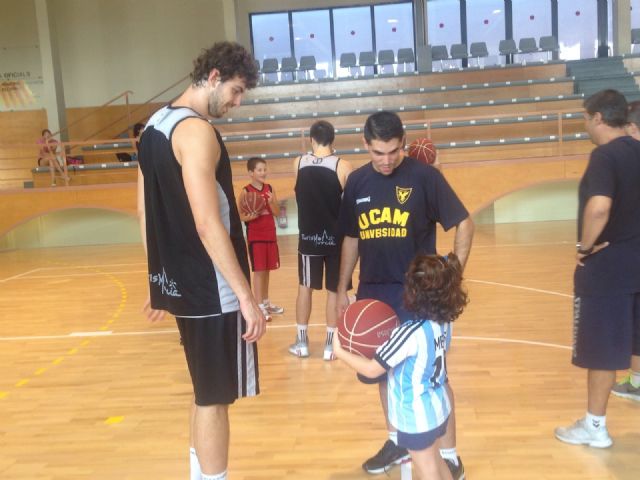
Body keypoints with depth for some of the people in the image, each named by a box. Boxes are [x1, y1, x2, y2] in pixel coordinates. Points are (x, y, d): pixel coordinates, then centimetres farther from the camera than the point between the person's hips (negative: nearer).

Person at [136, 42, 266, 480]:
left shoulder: (154, 126, 12)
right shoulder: (196, 130, -17)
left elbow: (147, 213, 16)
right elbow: (208, 225, -25)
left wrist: (160, 280, 21)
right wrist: (247, 296, -22)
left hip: (180, 282, 10)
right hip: (213, 290, -10)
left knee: (207, 393, 22)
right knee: (215, 398, 3)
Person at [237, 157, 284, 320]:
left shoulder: (270, 189, 4)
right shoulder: (246, 191, -8)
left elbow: (277, 212, 3)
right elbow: (238, 215, -6)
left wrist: (271, 202, -15)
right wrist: (250, 216, -25)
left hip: (270, 235, 5)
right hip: (255, 237, -5)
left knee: (267, 270, 13)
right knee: (259, 271, -4)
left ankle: (266, 302, 27)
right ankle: (260, 306, 1)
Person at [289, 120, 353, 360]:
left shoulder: (298, 164, -2)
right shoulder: (343, 166, -10)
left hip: (308, 236, 2)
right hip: (335, 237, -2)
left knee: (305, 287, 15)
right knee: (334, 291, 8)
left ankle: (301, 342, 22)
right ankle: (330, 344, 14)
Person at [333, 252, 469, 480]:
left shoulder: (410, 333, -31)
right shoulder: (444, 323, -7)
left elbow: (372, 369, -24)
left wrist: (340, 351, -13)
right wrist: (392, 341, 3)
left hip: (417, 418, -7)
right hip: (438, 409, 7)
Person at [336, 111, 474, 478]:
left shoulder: (425, 176, -9)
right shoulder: (357, 182, 4)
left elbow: (464, 224, -5)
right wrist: (343, 289, 10)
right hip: (374, 292, 5)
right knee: (385, 371, 15)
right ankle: (397, 441, 35)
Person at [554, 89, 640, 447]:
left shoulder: (605, 156, -18)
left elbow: (599, 207, -33)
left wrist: (586, 246, -19)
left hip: (606, 266, -8)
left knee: (603, 350, 4)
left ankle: (595, 427, 17)